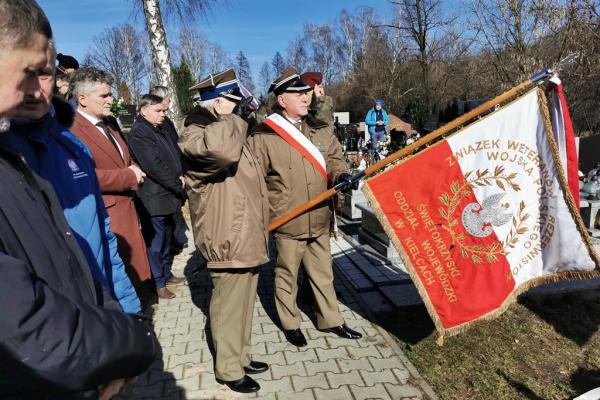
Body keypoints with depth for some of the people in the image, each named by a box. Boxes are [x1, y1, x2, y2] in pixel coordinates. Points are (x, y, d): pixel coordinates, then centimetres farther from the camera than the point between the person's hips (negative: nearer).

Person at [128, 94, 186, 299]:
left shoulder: (160, 130, 15)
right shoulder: (139, 133, -14)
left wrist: (180, 175, -1)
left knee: (167, 237, 19)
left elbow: (175, 154, 18)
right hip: (154, 198, -9)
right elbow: (154, 165, -21)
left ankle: (166, 273, 33)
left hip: (167, 195, 9)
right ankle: (158, 283, 12)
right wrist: (177, 185, -14)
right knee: (155, 241, 1)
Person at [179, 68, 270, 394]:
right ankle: (228, 370, 25)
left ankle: (240, 357, 38)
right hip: (228, 242, -10)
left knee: (243, 305, 21)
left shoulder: (227, 132, 17)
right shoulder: (195, 135, -16)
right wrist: (237, 118, -25)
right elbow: (220, 148, -42)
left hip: (246, 238, 10)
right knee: (229, 309, 5)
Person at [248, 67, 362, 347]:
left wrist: (340, 174, -11)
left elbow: (333, 156, 12)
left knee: (323, 272, 18)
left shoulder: (320, 128, 7)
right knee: (287, 275, 12)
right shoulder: (263, 135, -10)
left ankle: (331, 320, 36)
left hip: (319, 219, 5)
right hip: (286, 222, -5)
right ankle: (290, 324, 33)